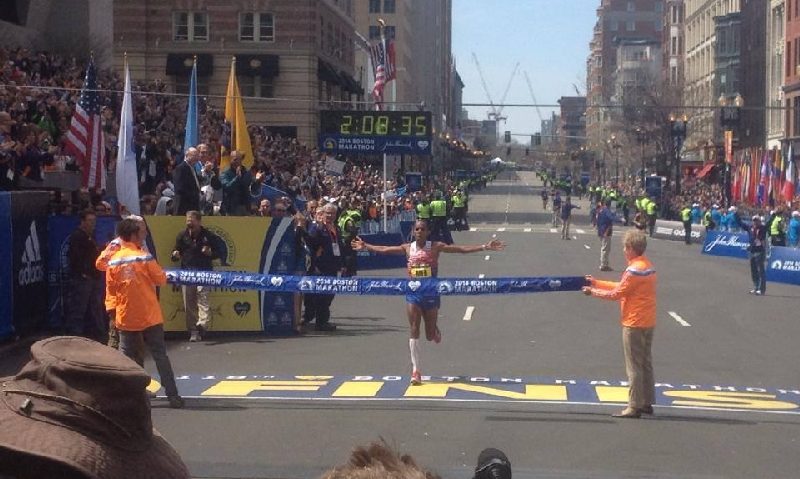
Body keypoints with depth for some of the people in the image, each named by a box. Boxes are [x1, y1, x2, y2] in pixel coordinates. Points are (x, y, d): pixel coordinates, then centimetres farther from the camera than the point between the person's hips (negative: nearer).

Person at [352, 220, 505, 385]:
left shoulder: (435, 247, -5)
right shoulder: (407, 248, 2)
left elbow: (462, 248, -11)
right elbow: (383, 250, 13)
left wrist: (485, 247, -19)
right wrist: (365, 246, 16)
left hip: (431, 293, -1)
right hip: (413, 293, 1)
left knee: (430, 335, 6)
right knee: (414, 331, -6)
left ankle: (435, 331, 47)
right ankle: (415, 371, -3)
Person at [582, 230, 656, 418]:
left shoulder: (635, 269, -19)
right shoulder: (647, 265, 10)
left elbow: (616, 294, -15)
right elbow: (623, 286, 15)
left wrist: (593, 292, -2)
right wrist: (597, 283, 18)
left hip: (634, 324, -9)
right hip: (648, 323, 9)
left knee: (634, 366, -3)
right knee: (645, 364, 15)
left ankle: (635, 406, 1)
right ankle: (647, 403, 22)